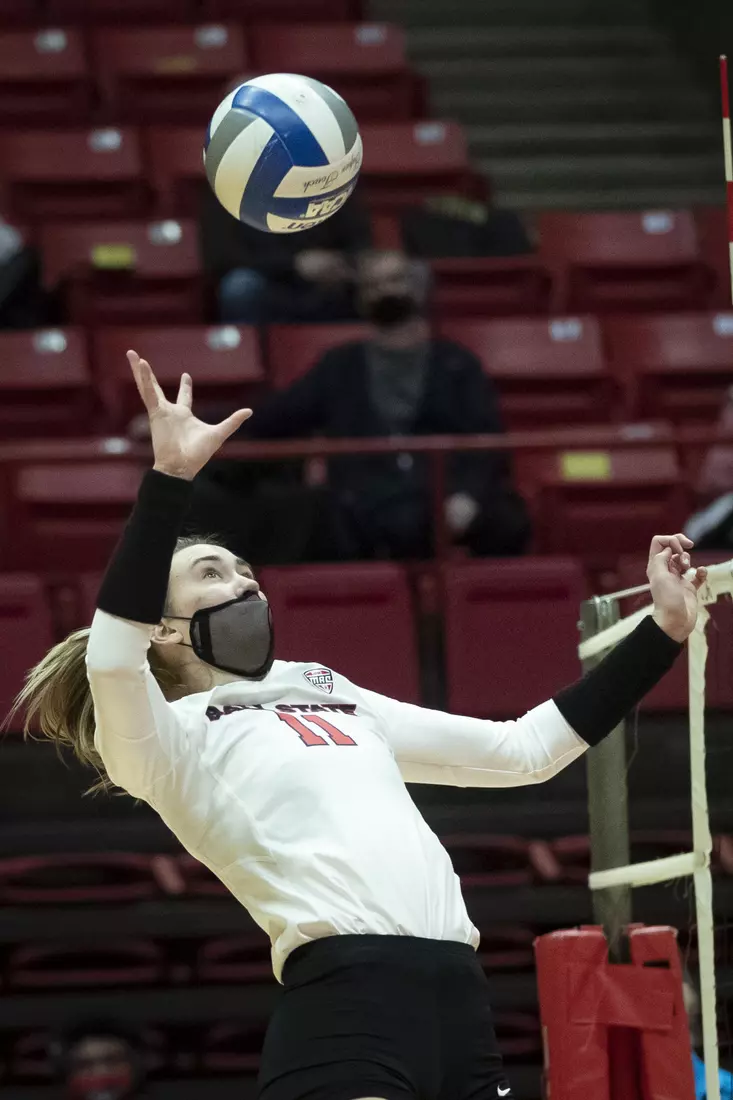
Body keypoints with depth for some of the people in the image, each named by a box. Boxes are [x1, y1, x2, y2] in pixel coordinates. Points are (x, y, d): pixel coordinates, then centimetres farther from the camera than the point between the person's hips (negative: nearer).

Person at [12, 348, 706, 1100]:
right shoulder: (173, 739, 7)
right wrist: (169, 477, -20)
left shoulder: (336, 700, 27)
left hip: (459, 1002, 7)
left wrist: (663, 632, 27)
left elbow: (524, 748, 31)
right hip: (345, 1006, -7)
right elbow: (112, 659, -16)